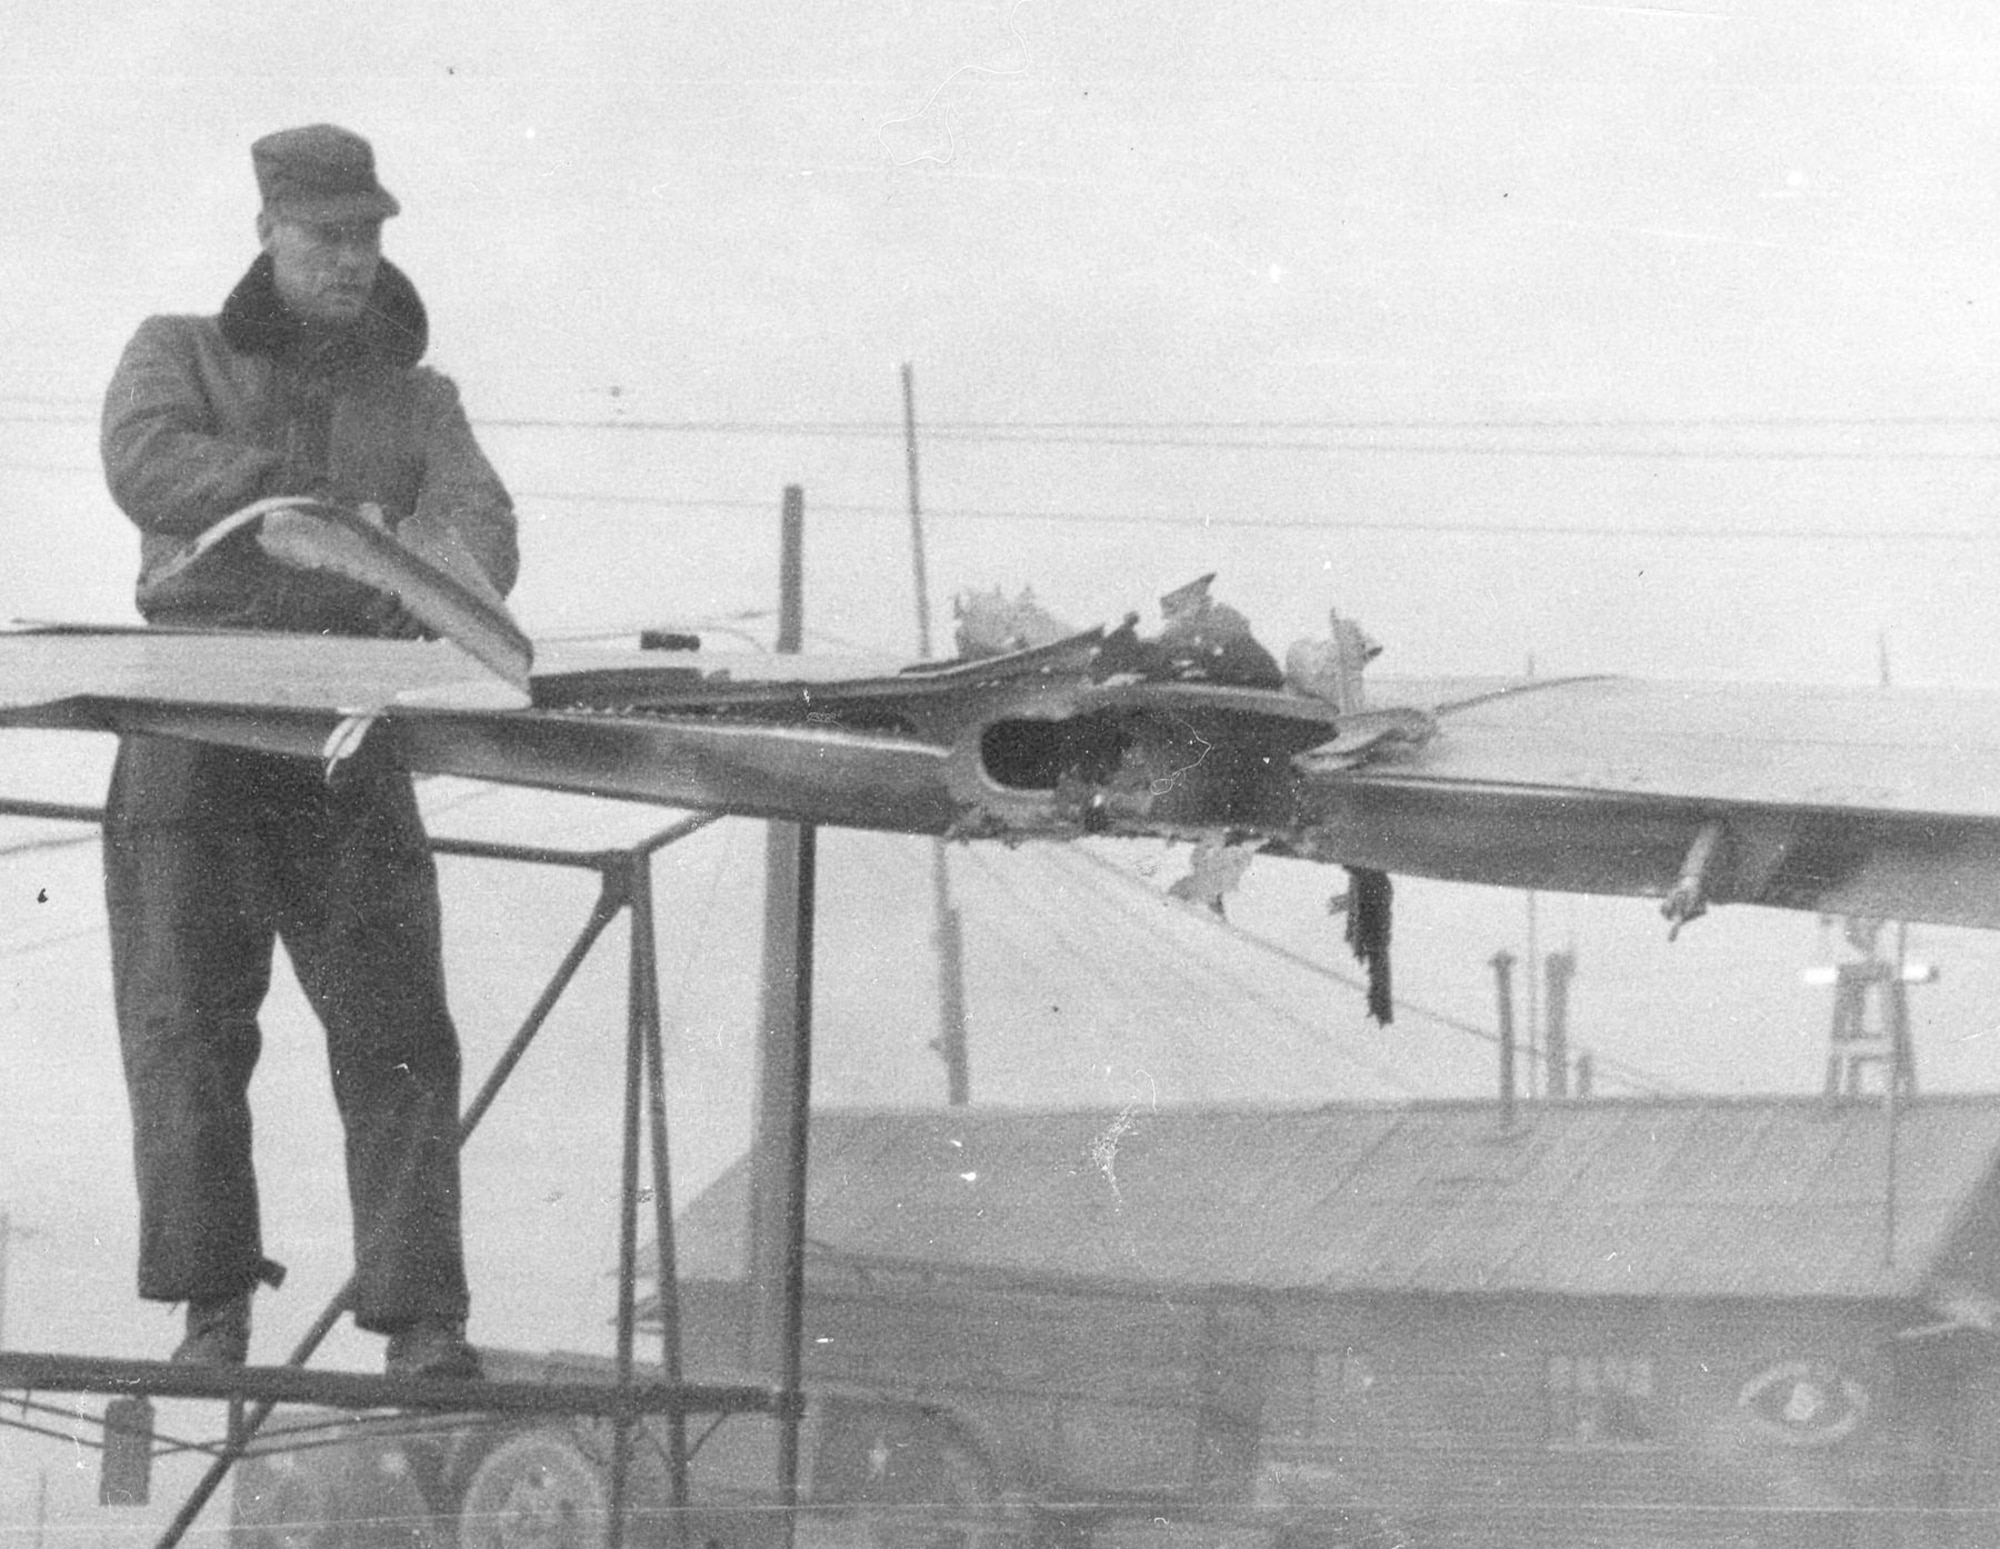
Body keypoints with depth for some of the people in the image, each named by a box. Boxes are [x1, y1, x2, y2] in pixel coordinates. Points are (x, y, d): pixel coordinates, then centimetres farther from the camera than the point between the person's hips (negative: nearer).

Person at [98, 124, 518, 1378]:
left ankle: (421, 1321, -8)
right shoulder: (181, 355, 12)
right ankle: (213, 1304, 0)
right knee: (187, 1020, -6)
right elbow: (146, 463, -10)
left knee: (395, 1029, -7)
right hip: (195, 726, -1)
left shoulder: (417, 399, 18)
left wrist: (447, 563, -26)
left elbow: (479, 521, -1)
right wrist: (297, 505, -22)